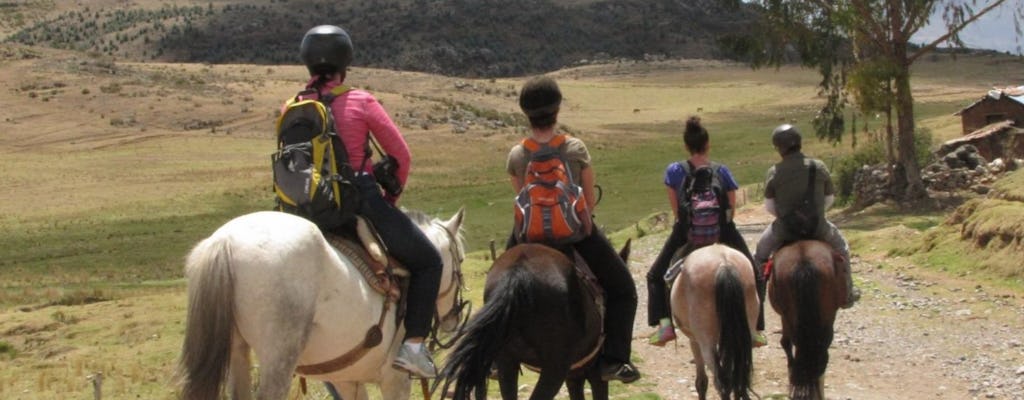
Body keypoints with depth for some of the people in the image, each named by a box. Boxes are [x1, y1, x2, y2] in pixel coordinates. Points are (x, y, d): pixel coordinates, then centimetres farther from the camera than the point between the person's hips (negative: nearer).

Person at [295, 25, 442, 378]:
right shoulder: (360, 103, -7)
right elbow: (401, 156, -3)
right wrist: (391, 197, 13)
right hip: (362, 201, -5)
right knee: (427, 262, 11)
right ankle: (413, 345, -1)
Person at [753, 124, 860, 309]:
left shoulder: (774, 172, -8)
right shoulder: (819, 167, -3)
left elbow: (769, 206, -1)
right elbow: (829, 199, 8)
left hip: (785, 230, -1)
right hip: (817, 228, 1)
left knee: (760, 251, 28)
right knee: (840, 245, 30)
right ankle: (847, 293, 35)